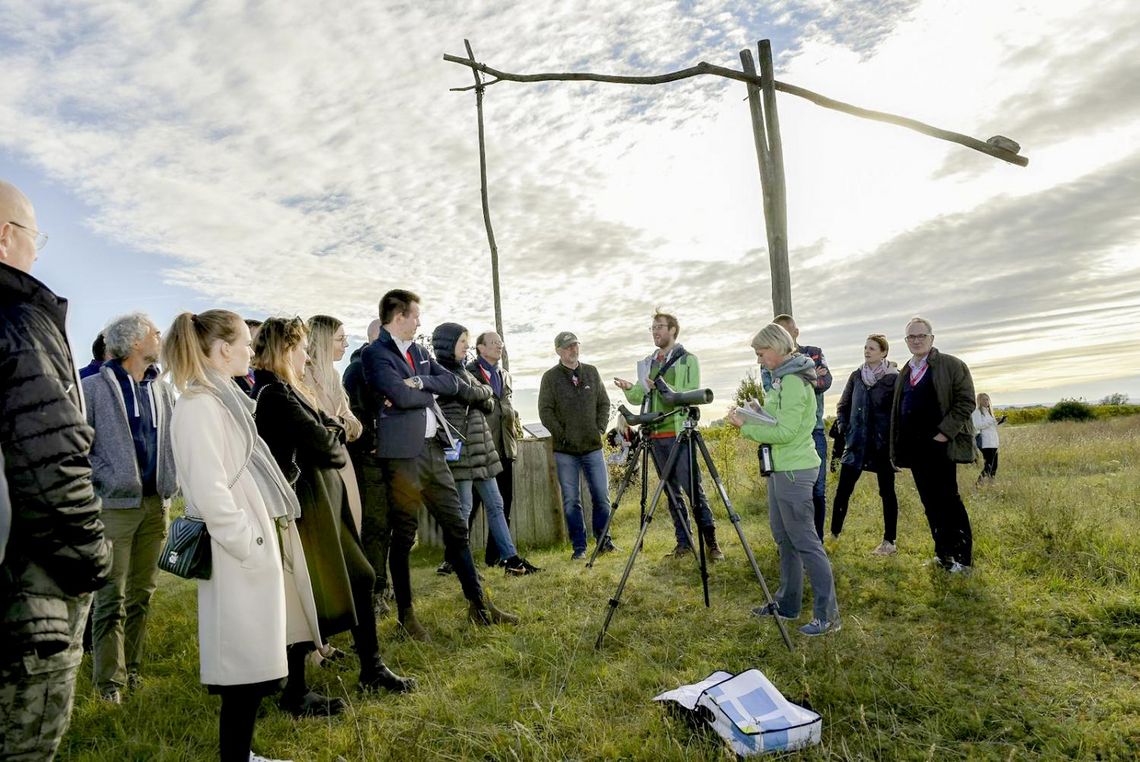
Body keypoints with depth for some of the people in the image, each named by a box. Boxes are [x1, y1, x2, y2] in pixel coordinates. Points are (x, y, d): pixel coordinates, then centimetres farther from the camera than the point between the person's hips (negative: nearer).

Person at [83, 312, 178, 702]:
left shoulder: (162, 389, 10)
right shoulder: (95, 387, -7)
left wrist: (172, 480, 7)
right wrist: (104, 479, -11)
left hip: (156, 503, 5)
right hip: (116, 504, -5)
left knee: (142, 592, 14)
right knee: (111, 597, 0)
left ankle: (132, 665, 27)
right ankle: (109, 677, 12)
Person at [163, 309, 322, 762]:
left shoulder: (224, 399, 14)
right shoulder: (199, 405, -15)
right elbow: (210, 492, -23)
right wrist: (252, 546, -17)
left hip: (258, 550, 10)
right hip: (240, 559, -10)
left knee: (255, 665, 17)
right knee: (246, 671, 0)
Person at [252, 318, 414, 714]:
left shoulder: (286, 390, 13)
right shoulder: (274, 394, -18)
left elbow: (329, 429, 10)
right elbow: (322, 443, -18)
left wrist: (331, 438, -9)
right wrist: (337, 447, 0)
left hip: (321, 502, 10)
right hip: (305, 507, -10)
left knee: (358, 579, 16)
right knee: (308, 597, 3)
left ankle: (371, 668, 29)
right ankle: (295, 693, 21)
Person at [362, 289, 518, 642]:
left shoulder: (418, 350, 17)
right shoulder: (374, 353, -7)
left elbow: (452, 382, 7)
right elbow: (401, 395, -20)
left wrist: (419, 383, -10)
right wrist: (431, 391, -2)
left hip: (433, 448, 7)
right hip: (402, 453, -7)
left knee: (456, 527, 10)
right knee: (403, 535, 4)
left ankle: (478, 604, 20)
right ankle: (406, 613, 21)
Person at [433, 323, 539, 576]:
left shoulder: (462, 370, 18)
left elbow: (489, 404, 12)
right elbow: (472, 394, -18)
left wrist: (480, 395, -9)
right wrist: (485, 389, 3)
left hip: (480, 445, 8)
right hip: (459, 447, -8)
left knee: (495, 503, 9)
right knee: (463, 508, -2)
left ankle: (510, 557, 15)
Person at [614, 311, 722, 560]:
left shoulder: (688, 360, 2)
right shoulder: (647, 362, 17)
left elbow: (691, 395, -9)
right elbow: (639, 398, 16)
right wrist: (629, 389, -6)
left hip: (679, 434, -5)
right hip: (655, 435, 5)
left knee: (693, 488, -6)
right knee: (672, 491, 9)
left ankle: (711, 542, 4)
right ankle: (684, 542, 17)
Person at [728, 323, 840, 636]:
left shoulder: (793, 380, -17)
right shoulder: (783, 378, 14)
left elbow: (785, 432, -21)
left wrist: (745, 427, -13)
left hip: (794, 470, -10)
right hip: (780, 467, 10)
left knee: (805, 542, -4)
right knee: (784, 538, 15)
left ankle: (828, 615, 5)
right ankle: (787, 604, 26)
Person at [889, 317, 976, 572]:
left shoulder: (951, 365, -1)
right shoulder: (905, 372, 16)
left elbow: (966, 401, -8)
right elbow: (898, 411, 19)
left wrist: (945, 432, -16)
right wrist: (898, 448, 13)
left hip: (939, 445, -6)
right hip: (915, 447, 6)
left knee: (948, 499, -3)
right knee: (930, 502, 10)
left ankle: (963, 556, 7)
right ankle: (943, 553, 19)